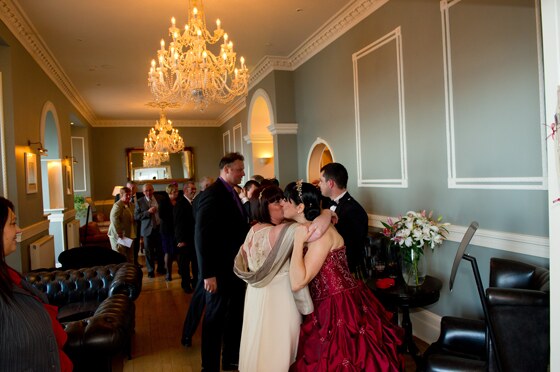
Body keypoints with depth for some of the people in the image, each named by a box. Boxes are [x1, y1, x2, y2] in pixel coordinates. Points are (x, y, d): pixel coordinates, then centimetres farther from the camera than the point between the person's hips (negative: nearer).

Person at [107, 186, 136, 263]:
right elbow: (114, 219, -24)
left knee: (130, 257, 14)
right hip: (119, 235, -8)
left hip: (129, 235, 8)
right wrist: (118, 233, -26)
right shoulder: (118, 205, -14)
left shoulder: (131, 205, 12)